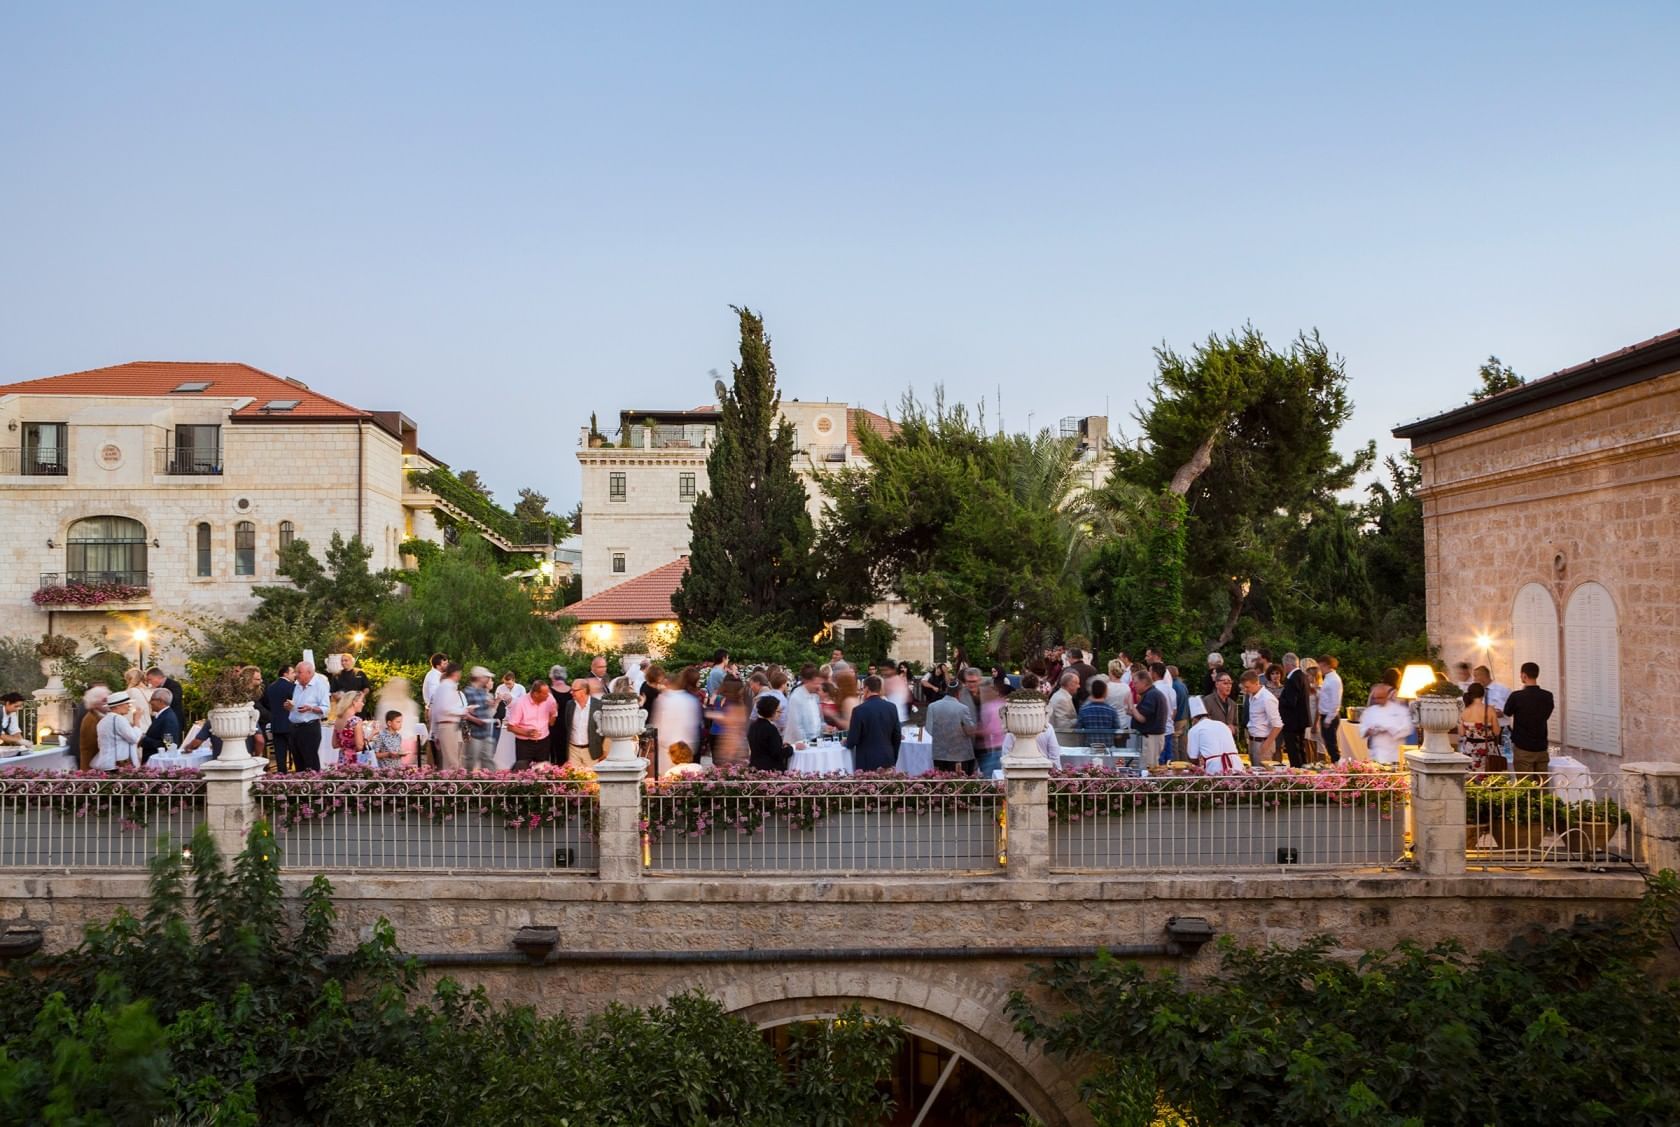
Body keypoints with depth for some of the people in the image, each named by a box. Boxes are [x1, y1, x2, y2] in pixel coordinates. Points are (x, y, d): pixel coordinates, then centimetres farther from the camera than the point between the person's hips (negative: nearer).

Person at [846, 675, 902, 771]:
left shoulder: (859, 710, -12)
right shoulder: (891, 707, 3)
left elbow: (852, 740, -10)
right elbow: (897, 736, 8)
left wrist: (846, 742, 13)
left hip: (867, 763, -5)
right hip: (887, 762, 5)